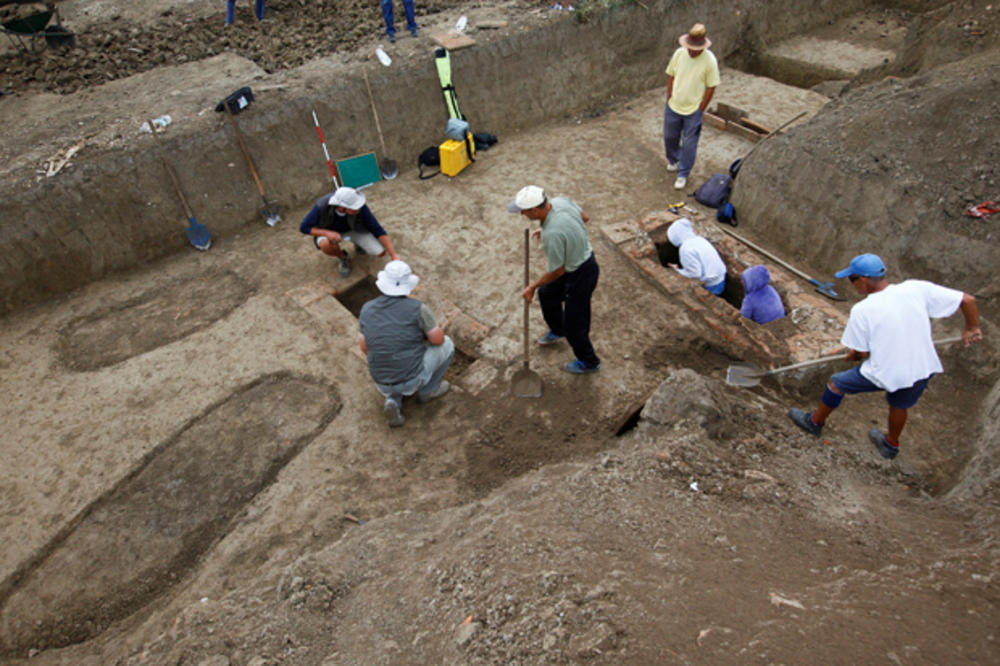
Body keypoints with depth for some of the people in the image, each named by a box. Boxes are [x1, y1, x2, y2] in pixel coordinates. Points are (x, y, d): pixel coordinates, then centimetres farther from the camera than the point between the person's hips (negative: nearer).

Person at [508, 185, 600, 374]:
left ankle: (588, 362, 35)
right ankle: (558, 331, 56)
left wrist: (532, 287, -7)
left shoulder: (552, 234, -38)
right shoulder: (560, 200, -14)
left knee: (574, 324, 9)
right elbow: (584, 217, 6)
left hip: (581, 275, -10)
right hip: (582, 257, 10)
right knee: (547, 294, 29)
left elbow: (557, 271, -24)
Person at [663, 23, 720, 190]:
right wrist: (669, 99, 3)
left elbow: (711, 88, -11)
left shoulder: (710, 61, -18)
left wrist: (700, 110, -10)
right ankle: (673, 160, 48)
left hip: (693, 110, -4)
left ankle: (683, 174, 21)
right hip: (673, 107, 4)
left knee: (689, 144, 5)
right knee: (669, 137, 19)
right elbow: (671, 76, 4)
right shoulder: (679, 53, -9)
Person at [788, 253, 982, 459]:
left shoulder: (861, 310, -18)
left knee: (836, 383, 19)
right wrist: (972, 328, 16)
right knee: (899, 405, 33)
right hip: (924, 370, 5)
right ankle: (891, 445, 56)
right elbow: (968, 300, -2)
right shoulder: (917, 288, -8)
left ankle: (815, 422, 38)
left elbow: (863, 352, -11)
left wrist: (853, 354, 13)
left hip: (885, 374, -5)